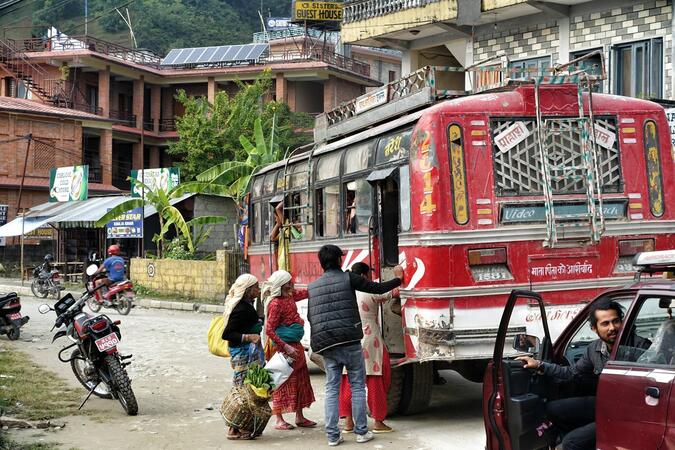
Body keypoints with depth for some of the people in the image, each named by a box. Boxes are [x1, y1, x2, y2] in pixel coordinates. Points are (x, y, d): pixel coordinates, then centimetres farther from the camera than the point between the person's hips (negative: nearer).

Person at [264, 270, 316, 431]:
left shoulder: (290, 296, 7)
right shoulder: (275, 304, -17)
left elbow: (308, 292, 23)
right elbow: (269, 330, -19)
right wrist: (286, 347, -22)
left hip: (295, 345, 9)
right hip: (283, 347, -9)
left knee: (300, 381, 13)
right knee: (283, 383, -3)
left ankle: (299, 417, 22)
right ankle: (279, 420, 5)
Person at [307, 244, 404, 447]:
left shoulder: (313, 286, 12)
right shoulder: (348, 278, -2)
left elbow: (310, 316, 19)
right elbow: (378, 288, 2)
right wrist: (398, 278, 19)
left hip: (325, 346, 4)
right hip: (349, 342, -4)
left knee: (331, 389, 7)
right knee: (357, 386, 6)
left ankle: (332, 435, 3)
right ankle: (361, 432, 8)